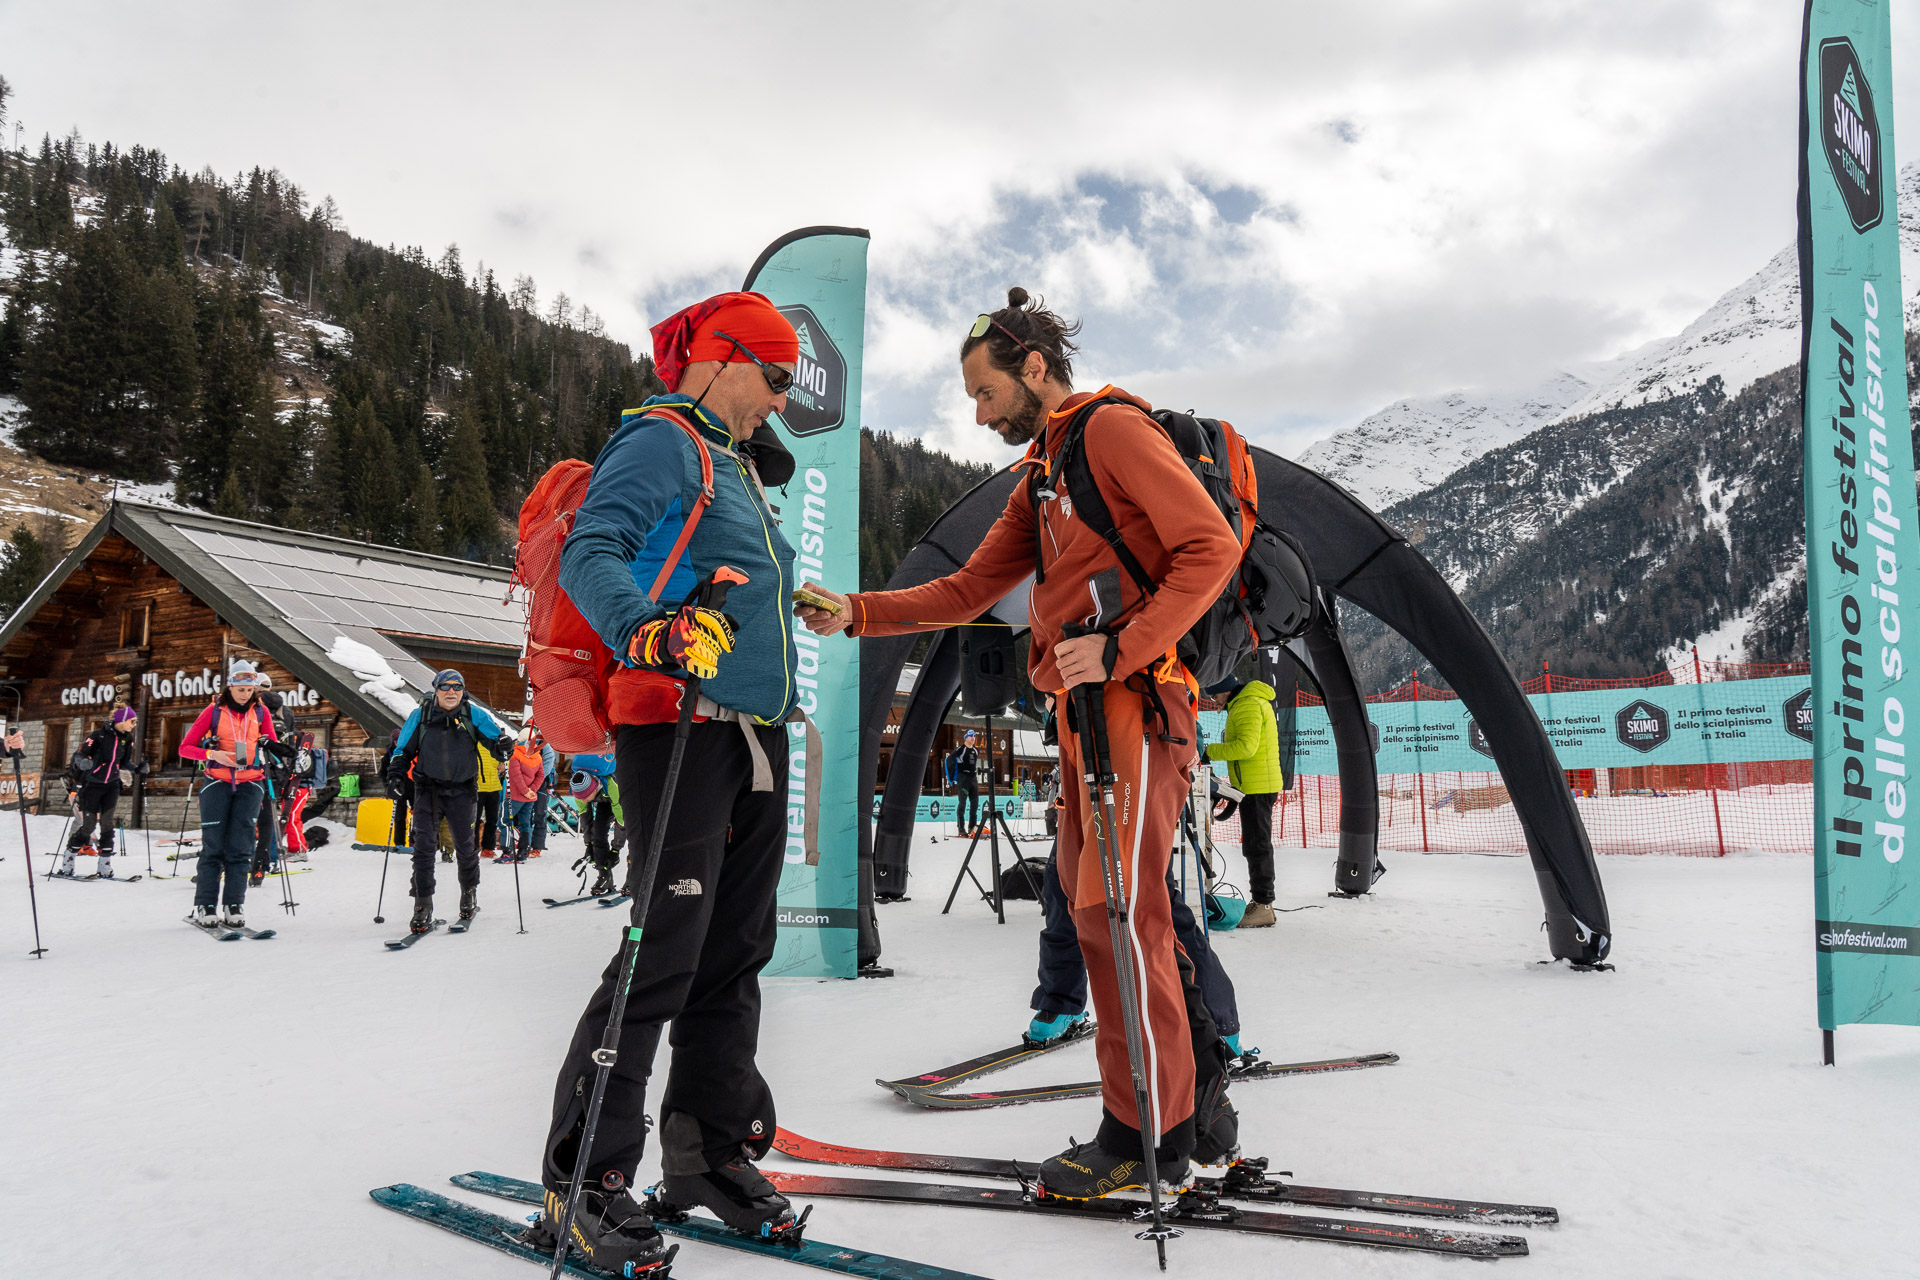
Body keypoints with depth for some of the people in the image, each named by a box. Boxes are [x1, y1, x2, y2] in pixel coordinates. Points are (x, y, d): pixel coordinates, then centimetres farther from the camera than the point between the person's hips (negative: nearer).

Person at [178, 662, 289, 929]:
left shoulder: (260, 712, 8)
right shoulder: (214, 711, 2)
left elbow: (273, 745, 12)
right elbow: (185, 748, 1)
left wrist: (274, 747, -11)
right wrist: (212, 754, -16)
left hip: (249, 785, 1)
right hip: (217, 783, -1)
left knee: (239, 847, -2)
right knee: (213, 846, -4)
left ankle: (234, 907, 0)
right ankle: (204, 907, 0)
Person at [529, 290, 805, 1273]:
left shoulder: (737, 466, 24)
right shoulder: (661, 441, -3)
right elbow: (589, 554, -17)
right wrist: (649, 632, -32)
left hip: (755, 732, 9)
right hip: (678, 724, -9)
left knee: (736, 951, 10)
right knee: (665, 951, -10)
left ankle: (710, 1152, 22)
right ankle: (582, 1181, 3)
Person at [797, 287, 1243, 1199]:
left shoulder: (1115, 428, -5)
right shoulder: (1041, 479, 23)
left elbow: (1211, 547, -14)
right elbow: (967, 592, 20)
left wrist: (1116, 648, -20)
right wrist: (855, 615, 10)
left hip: (1135, 704, -9)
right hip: (1087, 711, 9)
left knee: (1116, 912, -8)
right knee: (1097, 909, 10)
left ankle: (1146, 1135, 5)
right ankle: (1196, 1094, 21)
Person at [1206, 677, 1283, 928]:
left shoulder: (1249, 704, -15)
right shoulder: (1250, 702, 20)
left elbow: (1246, 746, -25)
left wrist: (1211, 751, -15)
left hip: (1257, 787, -11)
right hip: (1259, 786, 11)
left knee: (1257, 846, -8)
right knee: (1255, 846, 14)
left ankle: (1263, 905, -5)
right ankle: (1261, 902, 20)